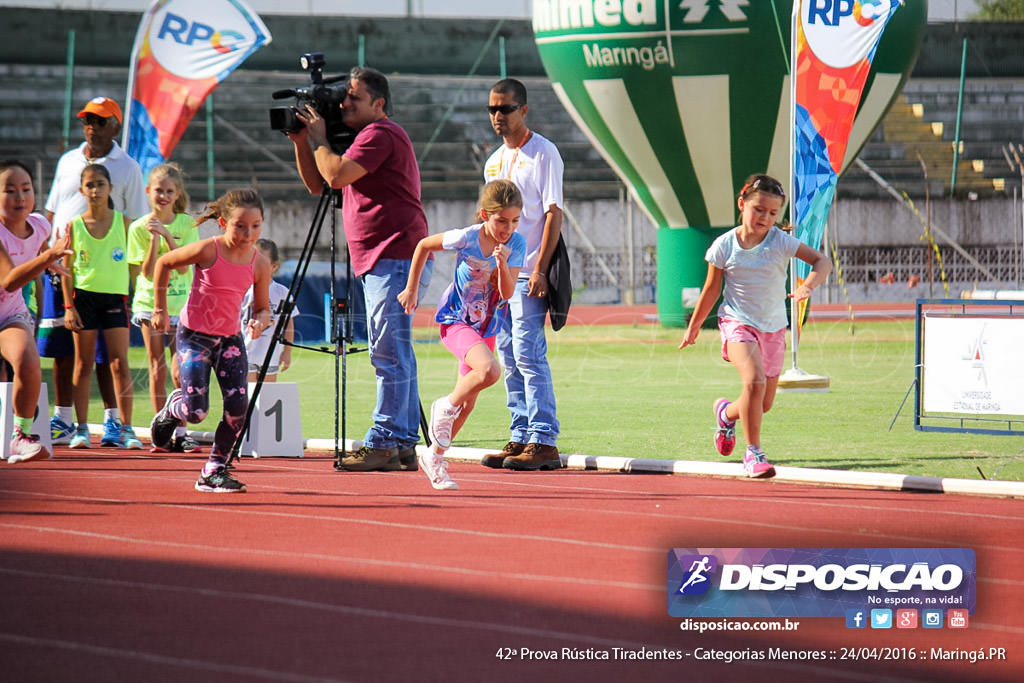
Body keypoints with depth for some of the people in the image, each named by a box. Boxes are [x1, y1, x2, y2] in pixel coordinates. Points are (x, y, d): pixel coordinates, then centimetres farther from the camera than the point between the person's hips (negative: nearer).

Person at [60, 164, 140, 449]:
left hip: (115, 297, 0)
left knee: (120, 364, -4)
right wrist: (69, 306, -3)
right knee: (83, 364, 3)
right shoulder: (75, 225, 3)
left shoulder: (123, 222, 3)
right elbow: (67, 270, 3)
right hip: (84, 296, 0)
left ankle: (126, 429, -1)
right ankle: (81, 429, 8)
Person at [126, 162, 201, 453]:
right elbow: (148, 273, -7)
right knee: (157, 370, 1)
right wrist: (154, 239, -18)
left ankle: (180, 432, -4)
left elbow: (183, 267, -8)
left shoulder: (187, 224, 2)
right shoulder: (139, 228, 0)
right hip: (150, 304, 0)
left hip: (181, 305, 0)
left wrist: (167, 236, -18)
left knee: (180, 372, -7)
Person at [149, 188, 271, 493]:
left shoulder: (259, 264, -8)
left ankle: (214, 471, 3)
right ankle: (172, 408, 27)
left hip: (230, 338, 3)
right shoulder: (208, 251, -19)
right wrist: (160, 309, -1)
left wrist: (260, 321, -20)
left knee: (238, 405, -14)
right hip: (194, 335, -3)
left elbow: (262, 307, 4)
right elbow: (163, 264, -3)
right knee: (196, 411, -12)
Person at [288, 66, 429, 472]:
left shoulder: (380, 134, -10)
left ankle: (383, 444, -14)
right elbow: (316, 184, 25)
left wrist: (319, 137, -6)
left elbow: (337, 175, -21)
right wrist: (301, 140, 12)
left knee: (389, 353, -11)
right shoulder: (371, 137, 23)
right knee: (395, 355, 10)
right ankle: (404, 445, 11)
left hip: (394, 256, -11)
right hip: (383, 260, 11)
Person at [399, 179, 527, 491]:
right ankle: (445, 407, -6)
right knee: (489, 370, -32)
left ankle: (434, 457, 29)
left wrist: (503, 265, -32)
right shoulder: (465, 238, -21)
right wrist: (411, 289, 2)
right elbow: (423, 245, -4)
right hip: (455, 320, -5)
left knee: (467, 401, 10)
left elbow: (508, 293, -14)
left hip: (487, 324, 5)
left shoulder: (517, 243, -11)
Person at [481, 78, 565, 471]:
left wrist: (539, 269, -18)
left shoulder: (543, 153, -6)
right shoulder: (495, 161, 18)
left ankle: (544, 442, -13)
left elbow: (553, 214, -11)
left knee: (528, 353, -13)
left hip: (528, 273, -8)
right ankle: (521, 438, 12)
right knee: (508, 356, 8)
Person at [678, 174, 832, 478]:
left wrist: (808, 285, -33)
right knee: (754, 380, -28)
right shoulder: (724, 246, -7)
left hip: (773, 327, 3)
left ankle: (726, 413, 46)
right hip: (737, 324, -3)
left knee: (764, 403, 11)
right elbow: (711, 290, 6)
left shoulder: (781, 242, -8)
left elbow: (822, 261, -13)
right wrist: (694, 326, 14)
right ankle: (753, 452, -17)